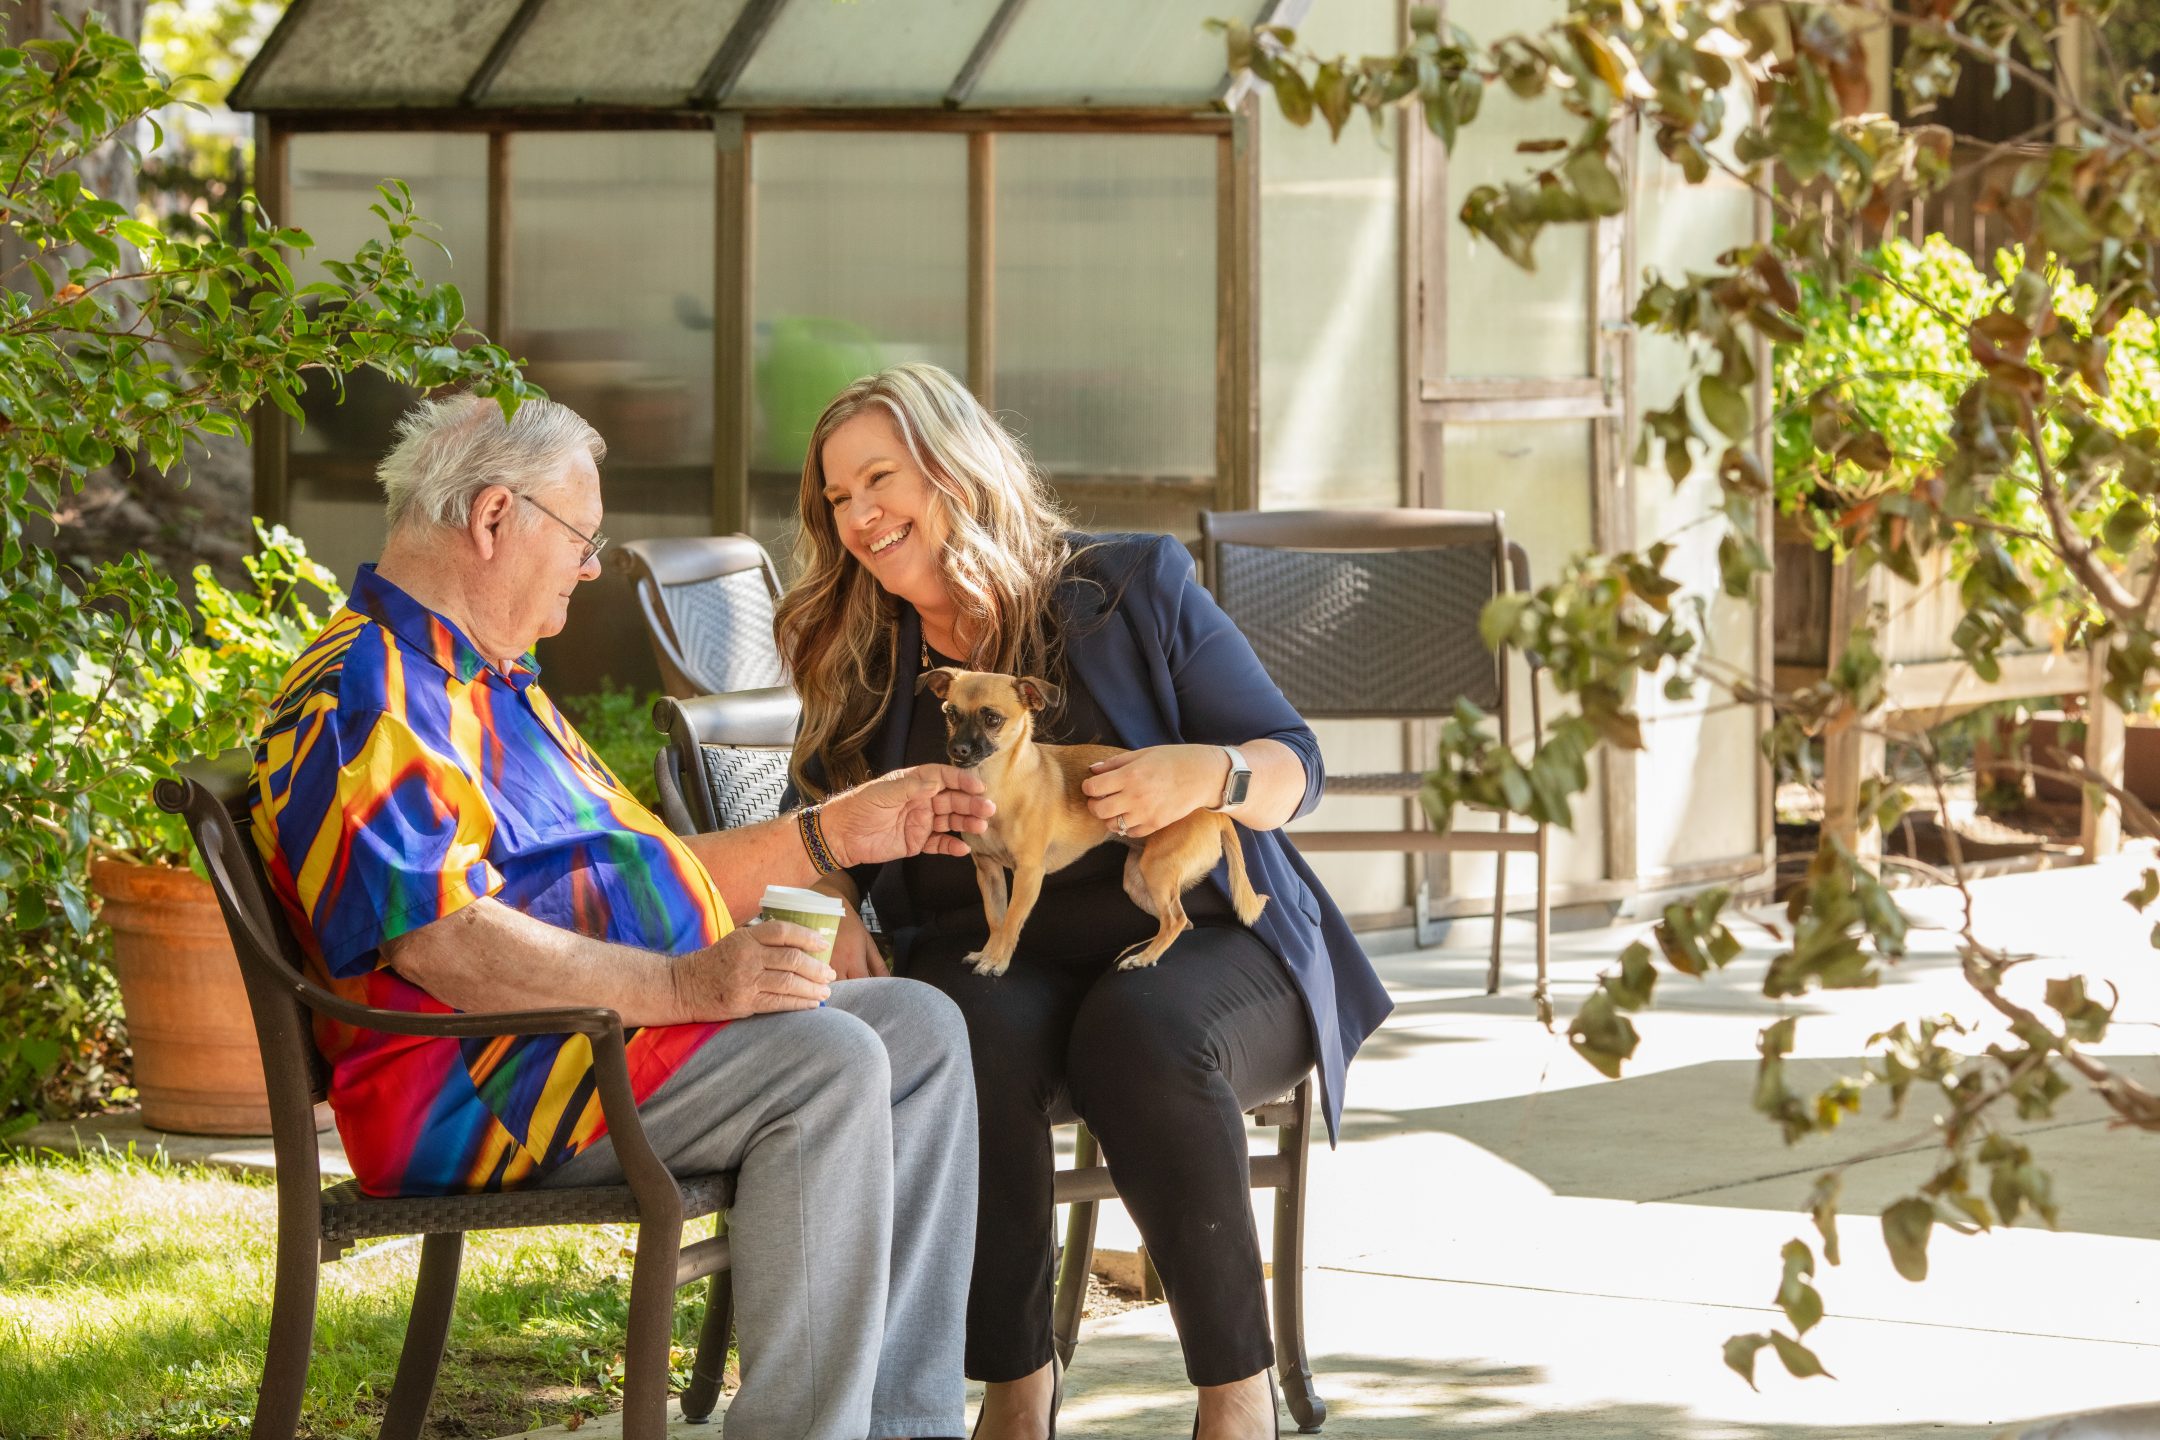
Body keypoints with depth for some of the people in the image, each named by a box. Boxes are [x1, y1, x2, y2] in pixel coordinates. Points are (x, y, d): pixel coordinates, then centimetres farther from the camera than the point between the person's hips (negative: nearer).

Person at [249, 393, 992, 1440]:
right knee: (825, 1064, -26)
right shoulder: (364, 700, -12)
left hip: (624, 1028, 11)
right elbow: (441, 942, -25)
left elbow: (643, 877, 29)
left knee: (920, 1029, 0)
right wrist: (686, 984, -30)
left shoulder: (494, 685, 25)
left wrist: (837, 831, 21)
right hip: (474, 1081, -11)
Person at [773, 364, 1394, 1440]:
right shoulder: (859, 665, 12)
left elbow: (1293, 767, 3)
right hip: (991, 962, 2)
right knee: (979, 1032, -34)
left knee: (1137, 1030, -36)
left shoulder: (1135, 588, 3)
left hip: (1200, 945, -2)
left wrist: (1208, 774, -20)